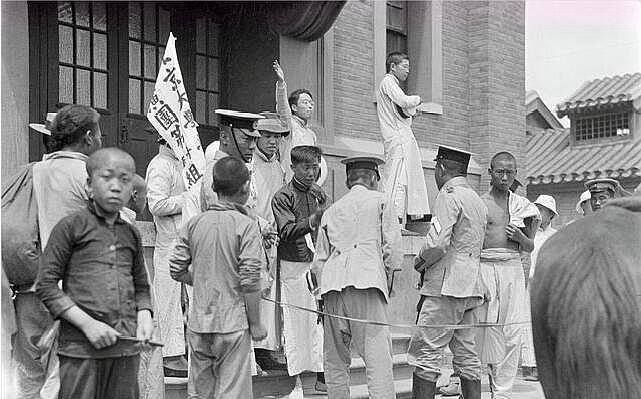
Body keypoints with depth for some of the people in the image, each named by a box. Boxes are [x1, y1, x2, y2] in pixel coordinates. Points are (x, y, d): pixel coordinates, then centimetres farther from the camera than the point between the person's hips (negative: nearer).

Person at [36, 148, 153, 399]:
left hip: (126, 346, 5)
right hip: (80, 348, -5)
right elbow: (46, 285, -5)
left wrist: (144, 316, 3)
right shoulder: (72, 226, -2)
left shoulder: (131, 235, 13)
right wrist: (87, 323, -13)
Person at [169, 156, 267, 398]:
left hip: (198, 323, 5)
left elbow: (177, 271, 5)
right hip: (232, 324, -5)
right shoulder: (246, 226, -10)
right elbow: (249, 281, -14)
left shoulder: (195, 223, 3)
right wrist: (256, 324, -5)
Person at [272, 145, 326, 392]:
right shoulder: (283, 197, -4)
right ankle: (295, 377, 9)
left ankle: (321, 375, 9)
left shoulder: (318, 194, 12)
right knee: (295, 322, 0)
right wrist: (314, 217, -28)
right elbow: (288, 232, -17)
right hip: (293, 266, -4)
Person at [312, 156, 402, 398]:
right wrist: (388, 280, 18)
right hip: (367, 281, -4)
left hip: (332, 283, 4)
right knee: (377, 355, -9)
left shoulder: (331, 210, 23)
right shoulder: (379, 201, 12)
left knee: (335, 360, 9)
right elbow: (393, 249, 5)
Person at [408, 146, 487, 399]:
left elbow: (438, 242, -20)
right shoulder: (477, 200, 20)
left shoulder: (449, 195, -8)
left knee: (425, 354, -8)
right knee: (466, 353, 11)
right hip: (471, 286, 9)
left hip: (447, 286, -9)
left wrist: (420, 261, -1)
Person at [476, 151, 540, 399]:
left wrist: (520, 237, -4)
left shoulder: (522, 205, 12)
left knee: (512, 333, -2)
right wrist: (476, 280, -10)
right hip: (484, 268, -3)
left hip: (513, 269, 3)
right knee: (486, 330, -4)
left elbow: (530, 248, 18)